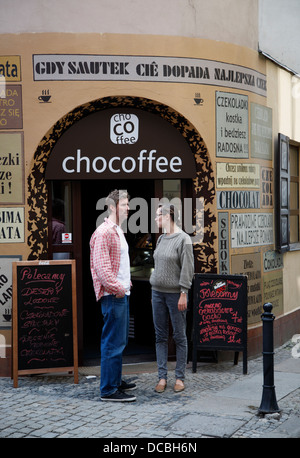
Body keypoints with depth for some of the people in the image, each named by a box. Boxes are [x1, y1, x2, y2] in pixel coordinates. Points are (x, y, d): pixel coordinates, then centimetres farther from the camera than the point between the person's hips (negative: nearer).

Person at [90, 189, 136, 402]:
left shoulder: (118, 231, 19)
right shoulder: (104, 233, -15)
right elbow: (101, 267, -21)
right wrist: (116, 288, -19)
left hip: (122, 294, 10)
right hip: (113, 296, -10)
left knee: (120, 340, 17)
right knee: (113, 342, -7)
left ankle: (116, 380, 28)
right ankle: (109, 390, -2)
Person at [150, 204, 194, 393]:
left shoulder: (183, 239, -9)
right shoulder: (161, 239, 12)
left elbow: (187, 268, -12)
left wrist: (183, 294, -16)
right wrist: (154, 290, 16)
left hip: (175, 293, -7)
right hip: (158, 292, 7)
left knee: (180, 336, 2)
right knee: (161, 336, 7)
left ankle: (180, 378, 10)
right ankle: (162, 377, 12)